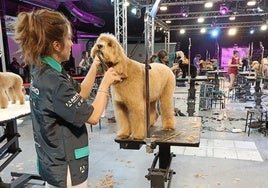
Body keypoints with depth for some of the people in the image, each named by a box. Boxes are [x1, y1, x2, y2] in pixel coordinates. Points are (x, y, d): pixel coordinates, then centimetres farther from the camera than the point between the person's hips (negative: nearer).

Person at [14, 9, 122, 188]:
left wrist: (95, 65, 3)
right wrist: (106, 83, -12)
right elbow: (93, 116, -23)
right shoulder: (53, 81, -29)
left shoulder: (43, 71, 2)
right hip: (65, 166, -9)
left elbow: (81, 94, 9)